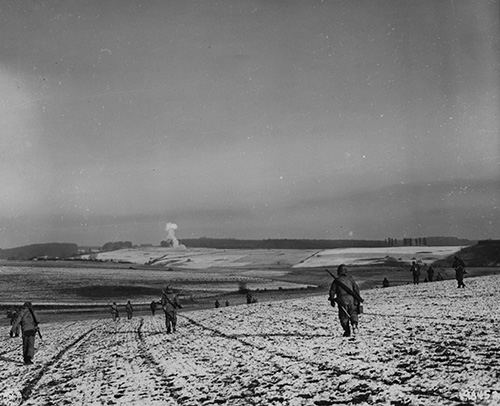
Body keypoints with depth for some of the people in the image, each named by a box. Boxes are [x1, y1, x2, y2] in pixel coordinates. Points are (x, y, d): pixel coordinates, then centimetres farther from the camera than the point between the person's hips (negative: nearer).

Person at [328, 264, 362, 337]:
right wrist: (358, 299, 15)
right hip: (351, 299, 2)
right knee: (353, 313, 16)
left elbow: (332, 291, 0)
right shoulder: (350, 279, 8)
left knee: (344, 316, 7)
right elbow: (356, 288, 8)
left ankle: (347, 332, 2)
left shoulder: (336, 281, 1)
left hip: (342, 300, -2)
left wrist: (332, 300, 12)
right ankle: (354, 324, -11)